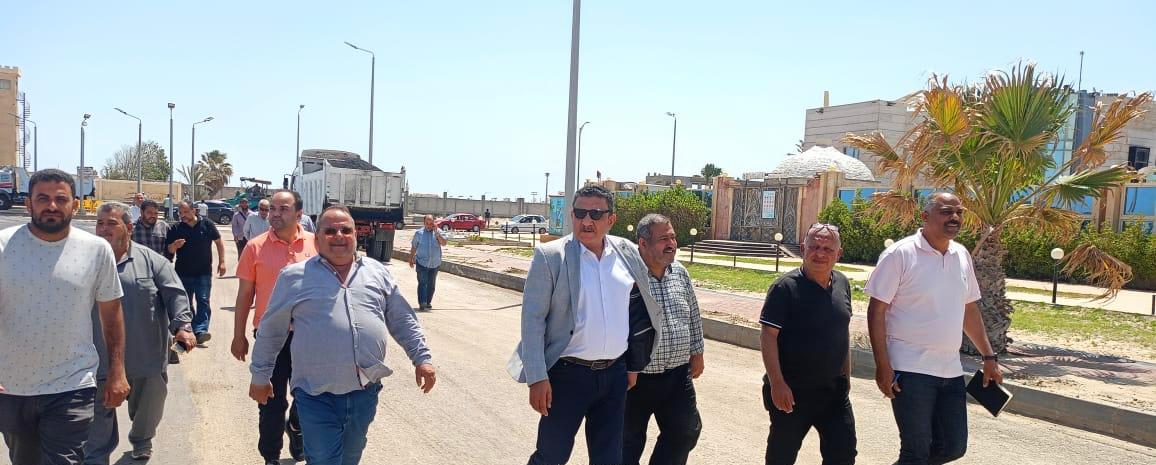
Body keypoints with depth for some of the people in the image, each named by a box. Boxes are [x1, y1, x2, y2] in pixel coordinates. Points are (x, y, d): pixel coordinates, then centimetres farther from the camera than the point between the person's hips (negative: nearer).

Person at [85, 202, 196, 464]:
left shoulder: (151, 260, -1)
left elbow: (175, 294, -7)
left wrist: (182, 325, -22)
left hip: (148, 356, 0)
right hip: (101, 360, 0)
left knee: (148, 406, 19)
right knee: (100, 415, 4)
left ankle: (141, 441, 45)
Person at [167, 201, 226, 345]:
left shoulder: (206, 224, -4)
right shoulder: (176, 229, 0)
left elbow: (219, 242, 4)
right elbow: (169, 250, 4)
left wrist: (221, 262, -1)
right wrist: (174, 246, -20)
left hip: (204, 272, -2)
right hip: (183, 272, 2)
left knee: (203, 301, -9)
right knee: (186, 303, 11)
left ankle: (200, 331, -15)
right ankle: (190, 330, 24)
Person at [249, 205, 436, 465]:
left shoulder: (377, 272, 9)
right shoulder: (295, 276, 0)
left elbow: (402, 321, 12)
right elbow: (270, 331, 8)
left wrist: (422, 358, 6)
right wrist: (260, 376, 11)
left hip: (365, 393, 3)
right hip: (317, 397, -3)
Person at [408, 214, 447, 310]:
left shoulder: (438, 232, 4)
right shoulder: (419, 233, 3)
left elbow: (444, 243, -11)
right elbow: (414, 247, 11)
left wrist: (436, 233, -17)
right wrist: (411, 259, 11)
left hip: (434, 263, 2)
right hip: (422, 263, -2)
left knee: (431, 284, 10)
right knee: (422, 283, -11)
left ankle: (428, 302, 22)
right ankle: (422, 303, -16)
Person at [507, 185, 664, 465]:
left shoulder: (626, 251, 3)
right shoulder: (550, 256, -10)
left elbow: (649, 299, 18)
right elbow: (533, 319, -10)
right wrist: (537, 378, -15)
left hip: (615, 373, 4)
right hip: (568, 373, -4)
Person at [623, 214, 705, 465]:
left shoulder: (680, 273, 4)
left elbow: (694, 317, 16)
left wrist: (697, 353, 17)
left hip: (678, 375, 6)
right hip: (636, 377, -5)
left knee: (686, 432, 15)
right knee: (630, 440, 11)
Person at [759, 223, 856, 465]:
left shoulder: (842, 284, 5)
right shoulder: (786, 287, -15)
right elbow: (768, 336, -17)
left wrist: (846, 376, 17)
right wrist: (777, 383, -22)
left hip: (834, 390, 5)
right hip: (791, 391, -5)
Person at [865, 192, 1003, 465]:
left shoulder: (962, 255, 8)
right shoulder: (900, 254, -11)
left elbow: (970, 310, 17)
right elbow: (876, 311, -12)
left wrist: (989, 357, 14)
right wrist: (882, 366, -16)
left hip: (951, 370, 6)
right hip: (911, 370, -6)